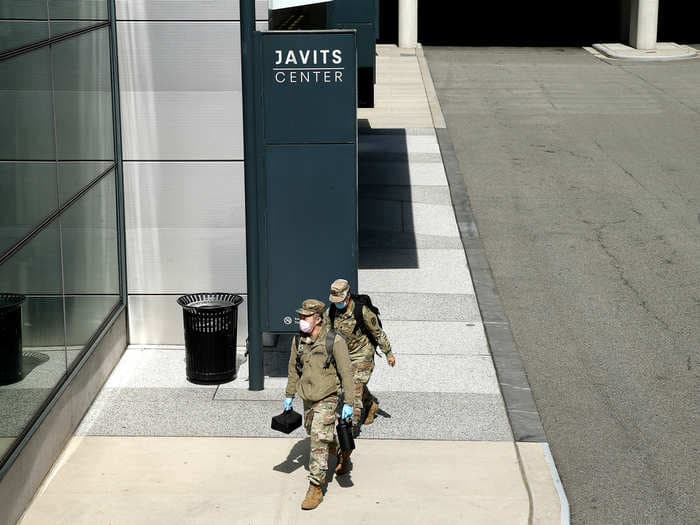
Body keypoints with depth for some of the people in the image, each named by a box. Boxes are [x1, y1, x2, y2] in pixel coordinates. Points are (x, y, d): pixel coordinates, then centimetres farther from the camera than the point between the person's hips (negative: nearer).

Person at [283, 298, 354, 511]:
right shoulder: (298, 340, -3)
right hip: (307, 398, 6)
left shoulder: (334, 342, -19)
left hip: (326, 399, -6)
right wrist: (289, 395, 17)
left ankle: (316, 489, -7)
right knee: (312, 431, 25)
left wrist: (348, 403, -16)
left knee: (318, 443, -11)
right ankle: (335, 445, 56)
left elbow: (346, 373, -15)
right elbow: (293, 368, 12)